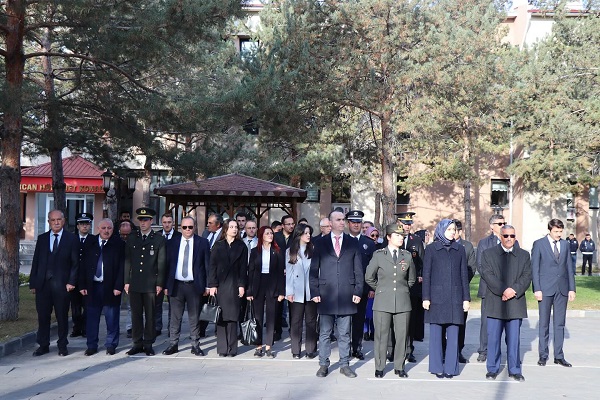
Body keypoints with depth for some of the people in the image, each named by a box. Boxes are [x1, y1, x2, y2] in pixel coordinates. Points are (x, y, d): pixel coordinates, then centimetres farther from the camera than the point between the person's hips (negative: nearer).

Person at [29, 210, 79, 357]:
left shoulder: (71, 239, 2)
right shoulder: (42, 238, 11)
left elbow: (75, 263, 0)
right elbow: (36, 262, 10)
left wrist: (71, 282, -9)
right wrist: (33, 282, 4)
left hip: (61, 283, -2)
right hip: (43, 283, 3)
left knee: (62, 316, 4)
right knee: (43, 316, 5)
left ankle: (62, 346, 15)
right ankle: (43, 345, 16)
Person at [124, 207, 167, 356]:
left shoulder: (159, 240, 3)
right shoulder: (131, 239, 11)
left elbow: (161, 264, 1)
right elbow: (127, 261, 11)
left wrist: (159, 283, -5)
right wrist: (127, 281, 4)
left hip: (151, 284, -2)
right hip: (135, 284, 2)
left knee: (150, 315, 2)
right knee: (136, 315, 5)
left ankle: (148, 344, 11)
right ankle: (137, 343, 14)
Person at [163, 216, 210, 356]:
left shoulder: (202, 242, 2)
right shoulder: (172, 243, 7)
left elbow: (207, 265, 1)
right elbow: (167, 264, 7)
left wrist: (207, 285, -4)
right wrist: (166, 285, 2)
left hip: (194, 285, -1)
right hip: (176, 285, 1)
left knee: (194, 317, 5)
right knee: (175, 317, 6)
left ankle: (195, 345, 13)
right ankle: (173, 344, 15)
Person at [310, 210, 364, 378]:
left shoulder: (353, 244, 9)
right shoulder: (321, 243, 7)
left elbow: (358, 271, 9)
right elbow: (314, 270, 6)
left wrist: (358, 292, 0)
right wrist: (315, 292, -2)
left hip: (346, 295, 1)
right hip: (326, 295, 0)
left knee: (344, 333, 6)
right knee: (324, 333, 4)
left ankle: (344, 365, 14)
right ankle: (323, 365, 13)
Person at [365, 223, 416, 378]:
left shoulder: (407, 256, 9)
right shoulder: (378, 255, 2)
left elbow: (412, 279, 21)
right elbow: (369, 278, 8)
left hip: (402, 301, 2)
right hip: (383, 302, -2)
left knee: (402, 335, 3)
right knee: (381, 335, 2)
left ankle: (399, 367, 17)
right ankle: (379, 368, 13)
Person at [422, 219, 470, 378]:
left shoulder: (459, 249, 10)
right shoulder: (431, 249, 3)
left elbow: (464, 275, 10)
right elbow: (426, 274, 1)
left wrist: (466, 298, 5)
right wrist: (426, 298, -5)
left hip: (455, 297, 2)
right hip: (436, 297, -2)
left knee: (453, 334, 2)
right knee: (436, 333, 1)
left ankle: (450, 367, 10)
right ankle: (437, 368, 11)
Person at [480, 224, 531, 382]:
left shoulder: (524, 255, 12)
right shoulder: (488, 254, 6)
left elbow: (527, 276, 3)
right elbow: (487, 274, -6)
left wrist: (514, 290, -14)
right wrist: (503, 290, -16)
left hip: (515, 303, 1)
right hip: (495, 303, -1)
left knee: (514, 338, 4)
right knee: (493, 338, 2)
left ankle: (514, 370, 14)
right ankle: (493, 369, 14)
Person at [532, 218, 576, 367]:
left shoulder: (565, 244, 10)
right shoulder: (539, 244, -2)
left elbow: (569, 267, 11)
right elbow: (534, 268, -3)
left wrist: (572, 288, 5)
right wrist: (537, 289, -9)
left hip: (562, 289, 3)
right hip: (546, 289, -3)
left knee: (560, 323, 6)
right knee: (544, 323, 5)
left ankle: (559, 356, 12)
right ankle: (543, 355, 13)